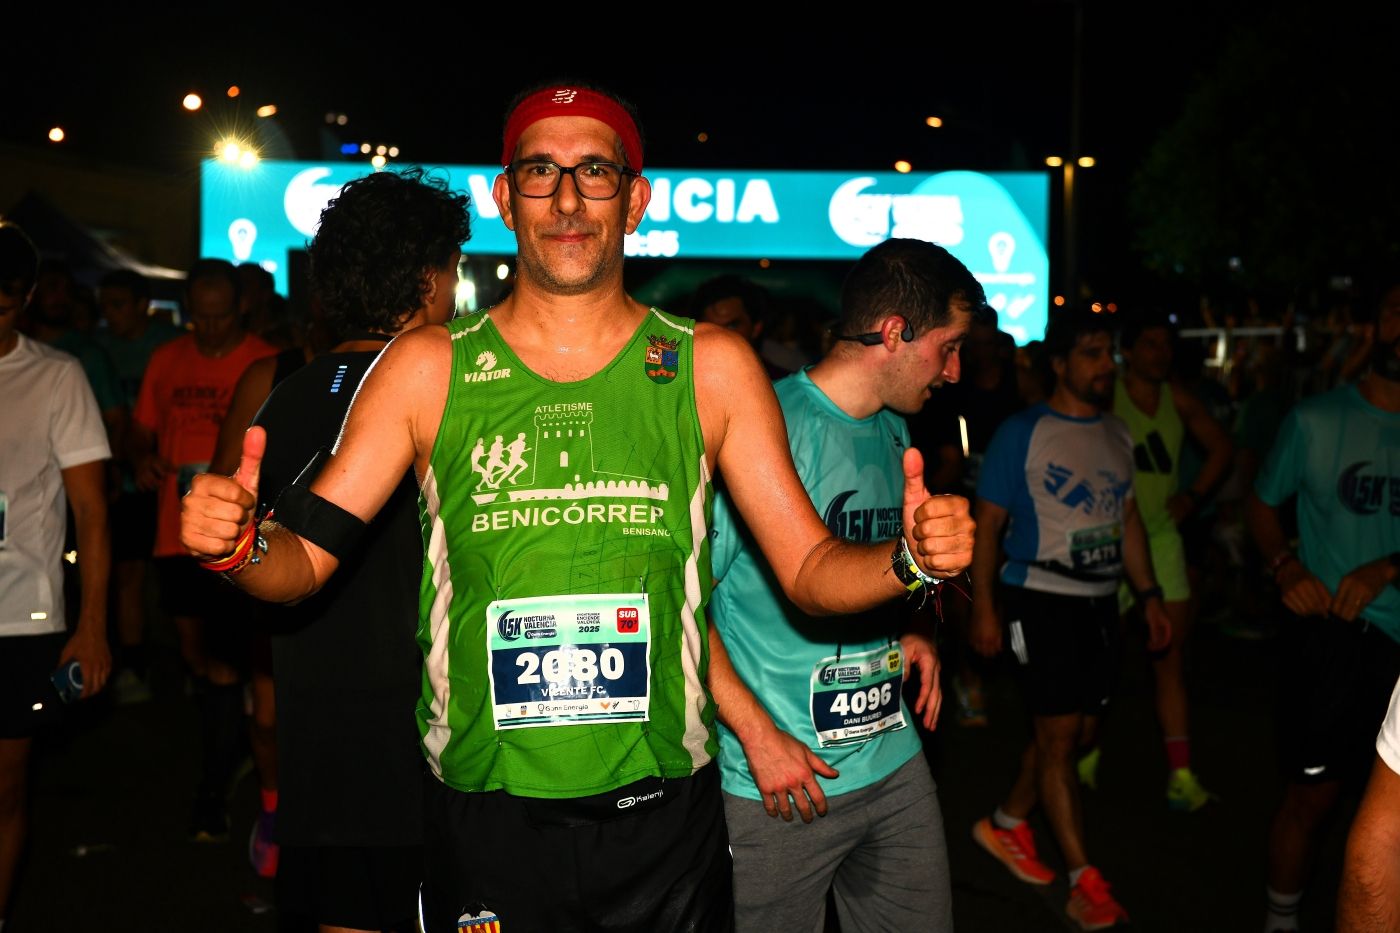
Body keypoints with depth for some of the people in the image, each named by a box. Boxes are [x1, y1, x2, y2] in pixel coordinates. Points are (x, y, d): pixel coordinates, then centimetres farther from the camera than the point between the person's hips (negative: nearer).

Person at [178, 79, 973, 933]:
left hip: (665, 816, 1)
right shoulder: (428, 368, -1)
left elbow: (811, 570, 2)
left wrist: (908, 559, -18)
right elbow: (304, 557, -1)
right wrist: (240, 544, -23)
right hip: (484, 820, 0)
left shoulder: (711, 367, 0)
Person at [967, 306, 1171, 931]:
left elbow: (1128, 520, 18)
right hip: (1041, 598, -7)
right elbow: (988, 522, -7)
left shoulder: (1117, 433, 12)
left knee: (1078, 732, 12)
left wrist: (1149, 594, 11)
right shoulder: (1022, 432, -7)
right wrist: (984, 608, -12)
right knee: (1058, 734, -4)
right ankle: (1084, 881, 2)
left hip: (1100, 600, 7)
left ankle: (1006, 823, 32)